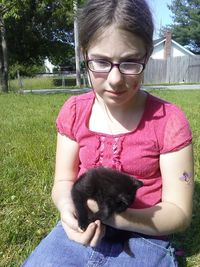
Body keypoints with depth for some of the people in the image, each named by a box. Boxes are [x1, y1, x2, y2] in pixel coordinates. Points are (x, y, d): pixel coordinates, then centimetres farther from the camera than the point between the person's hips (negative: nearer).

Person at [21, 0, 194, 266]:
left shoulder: (169, 120, -15)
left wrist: (111, 215, -27)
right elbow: (64, 180, 1)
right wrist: (69, 207, -22)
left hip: (143, 239, -1)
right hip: (80, 230, 2)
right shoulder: (73, 111, -5)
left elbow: (179, 213, -12)